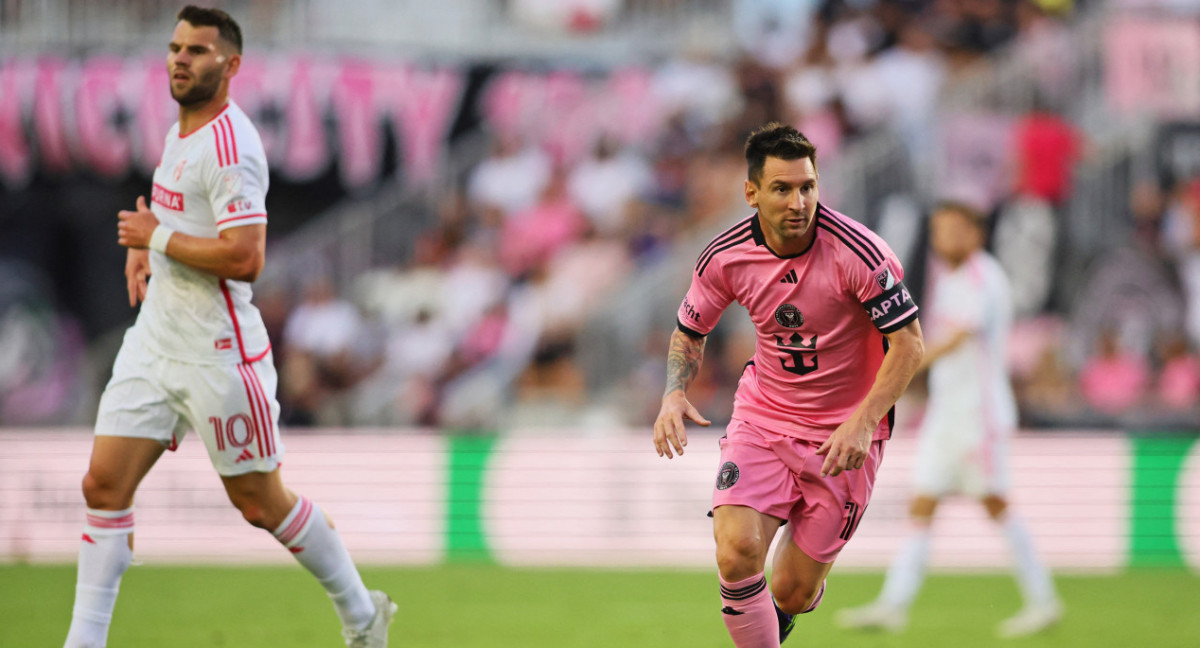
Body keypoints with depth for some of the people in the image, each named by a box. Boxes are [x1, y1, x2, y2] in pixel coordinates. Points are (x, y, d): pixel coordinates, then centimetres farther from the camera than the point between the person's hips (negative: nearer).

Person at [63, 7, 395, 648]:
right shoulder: (179, 133, 11)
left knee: (261, 504, 3)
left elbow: (243, 258, -27)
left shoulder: (230, 145, -18)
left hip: (217, 349, -9)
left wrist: (156, 238, -17)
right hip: (154, 338, 9)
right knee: (104, 486, 0)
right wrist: (143, 247, 13)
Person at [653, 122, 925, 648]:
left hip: (844, 432, -2)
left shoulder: (857, 252, -21)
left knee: (792, 595, 2)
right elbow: (689, 332, 9)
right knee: (736, 553, -23)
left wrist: (863, 420, -27)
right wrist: (674, 394, -11)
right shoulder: (725, 257, -9)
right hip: (761, 417, 2)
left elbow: (909, 342, -16)